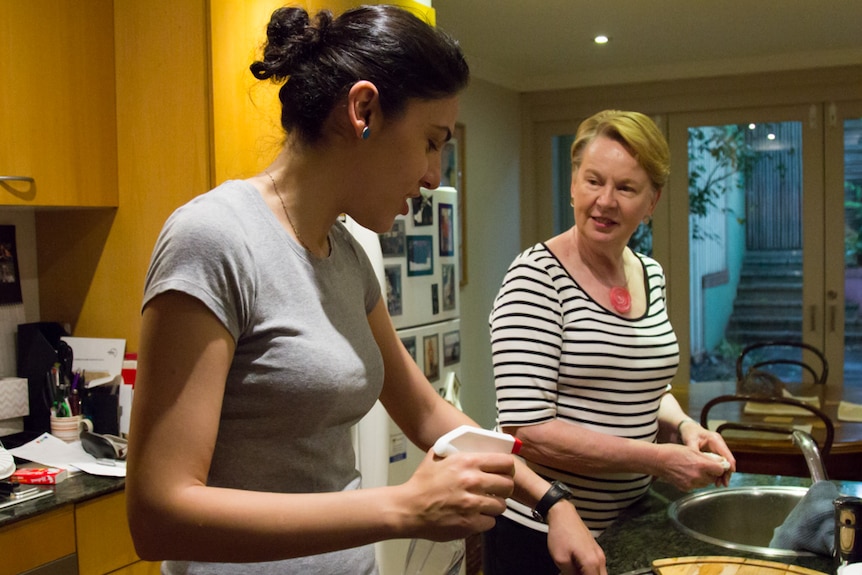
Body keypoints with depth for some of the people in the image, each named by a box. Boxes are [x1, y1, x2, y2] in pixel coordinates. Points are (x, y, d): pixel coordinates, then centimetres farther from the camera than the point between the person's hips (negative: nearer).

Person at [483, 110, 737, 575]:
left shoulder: (650, 275, 4)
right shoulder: (536, 277, -17)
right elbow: (526, 429, -22)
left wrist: (681, 425, -3)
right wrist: (657, 459, -21)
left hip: (629, 524, 6)